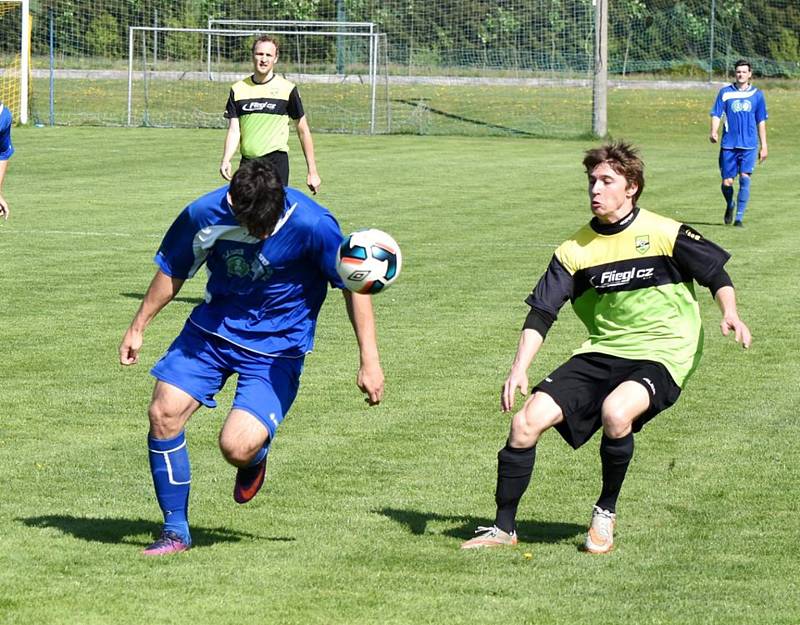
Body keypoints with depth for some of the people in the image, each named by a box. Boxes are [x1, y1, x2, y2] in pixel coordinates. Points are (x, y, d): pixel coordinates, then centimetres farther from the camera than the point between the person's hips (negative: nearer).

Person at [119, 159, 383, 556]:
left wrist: (369, 360, -15)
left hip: (276, 348, -4)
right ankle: (175, 531, 5)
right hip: (212, 329, 4)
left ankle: (255, 458, 20)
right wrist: (138, 327, 13)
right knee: (164, 412, -11)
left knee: (237, 446, -20)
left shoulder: (312, 225, -23)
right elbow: (172, 270, 6)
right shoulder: (204, 214, -14)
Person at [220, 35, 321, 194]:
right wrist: (226, 161, -16)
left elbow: (303, 131, 4)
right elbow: (234, 131, 3)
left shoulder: (287, 89, 0)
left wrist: (312, 171, 2)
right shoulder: (238, 89, 7)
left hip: (276, 162, -4)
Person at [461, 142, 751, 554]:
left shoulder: (663, 234, -7)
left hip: (661, 354, -5)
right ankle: (503, 527, 5)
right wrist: (520, 368, -11)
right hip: (601, 353, 5)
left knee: (616, 411, -35)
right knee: (527, 420, -11)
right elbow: (541, 312, 2)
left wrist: (729, 314, -17)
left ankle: (606, 512, -9)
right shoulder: (576, 250, 3)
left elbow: (716, 273, 2)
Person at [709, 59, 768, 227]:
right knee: (727, 182, 0)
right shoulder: (725, 92, 4)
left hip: (749, 145, 0)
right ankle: (729, 205, 33)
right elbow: (716, 114, 0)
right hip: (729, 144, 0)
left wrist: (764, 146, 11)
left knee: (745, 178, -13)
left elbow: (761, 122, 13)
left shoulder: (757, 94, 7)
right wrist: (714, 132, -20)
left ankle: (739, 217, -5)